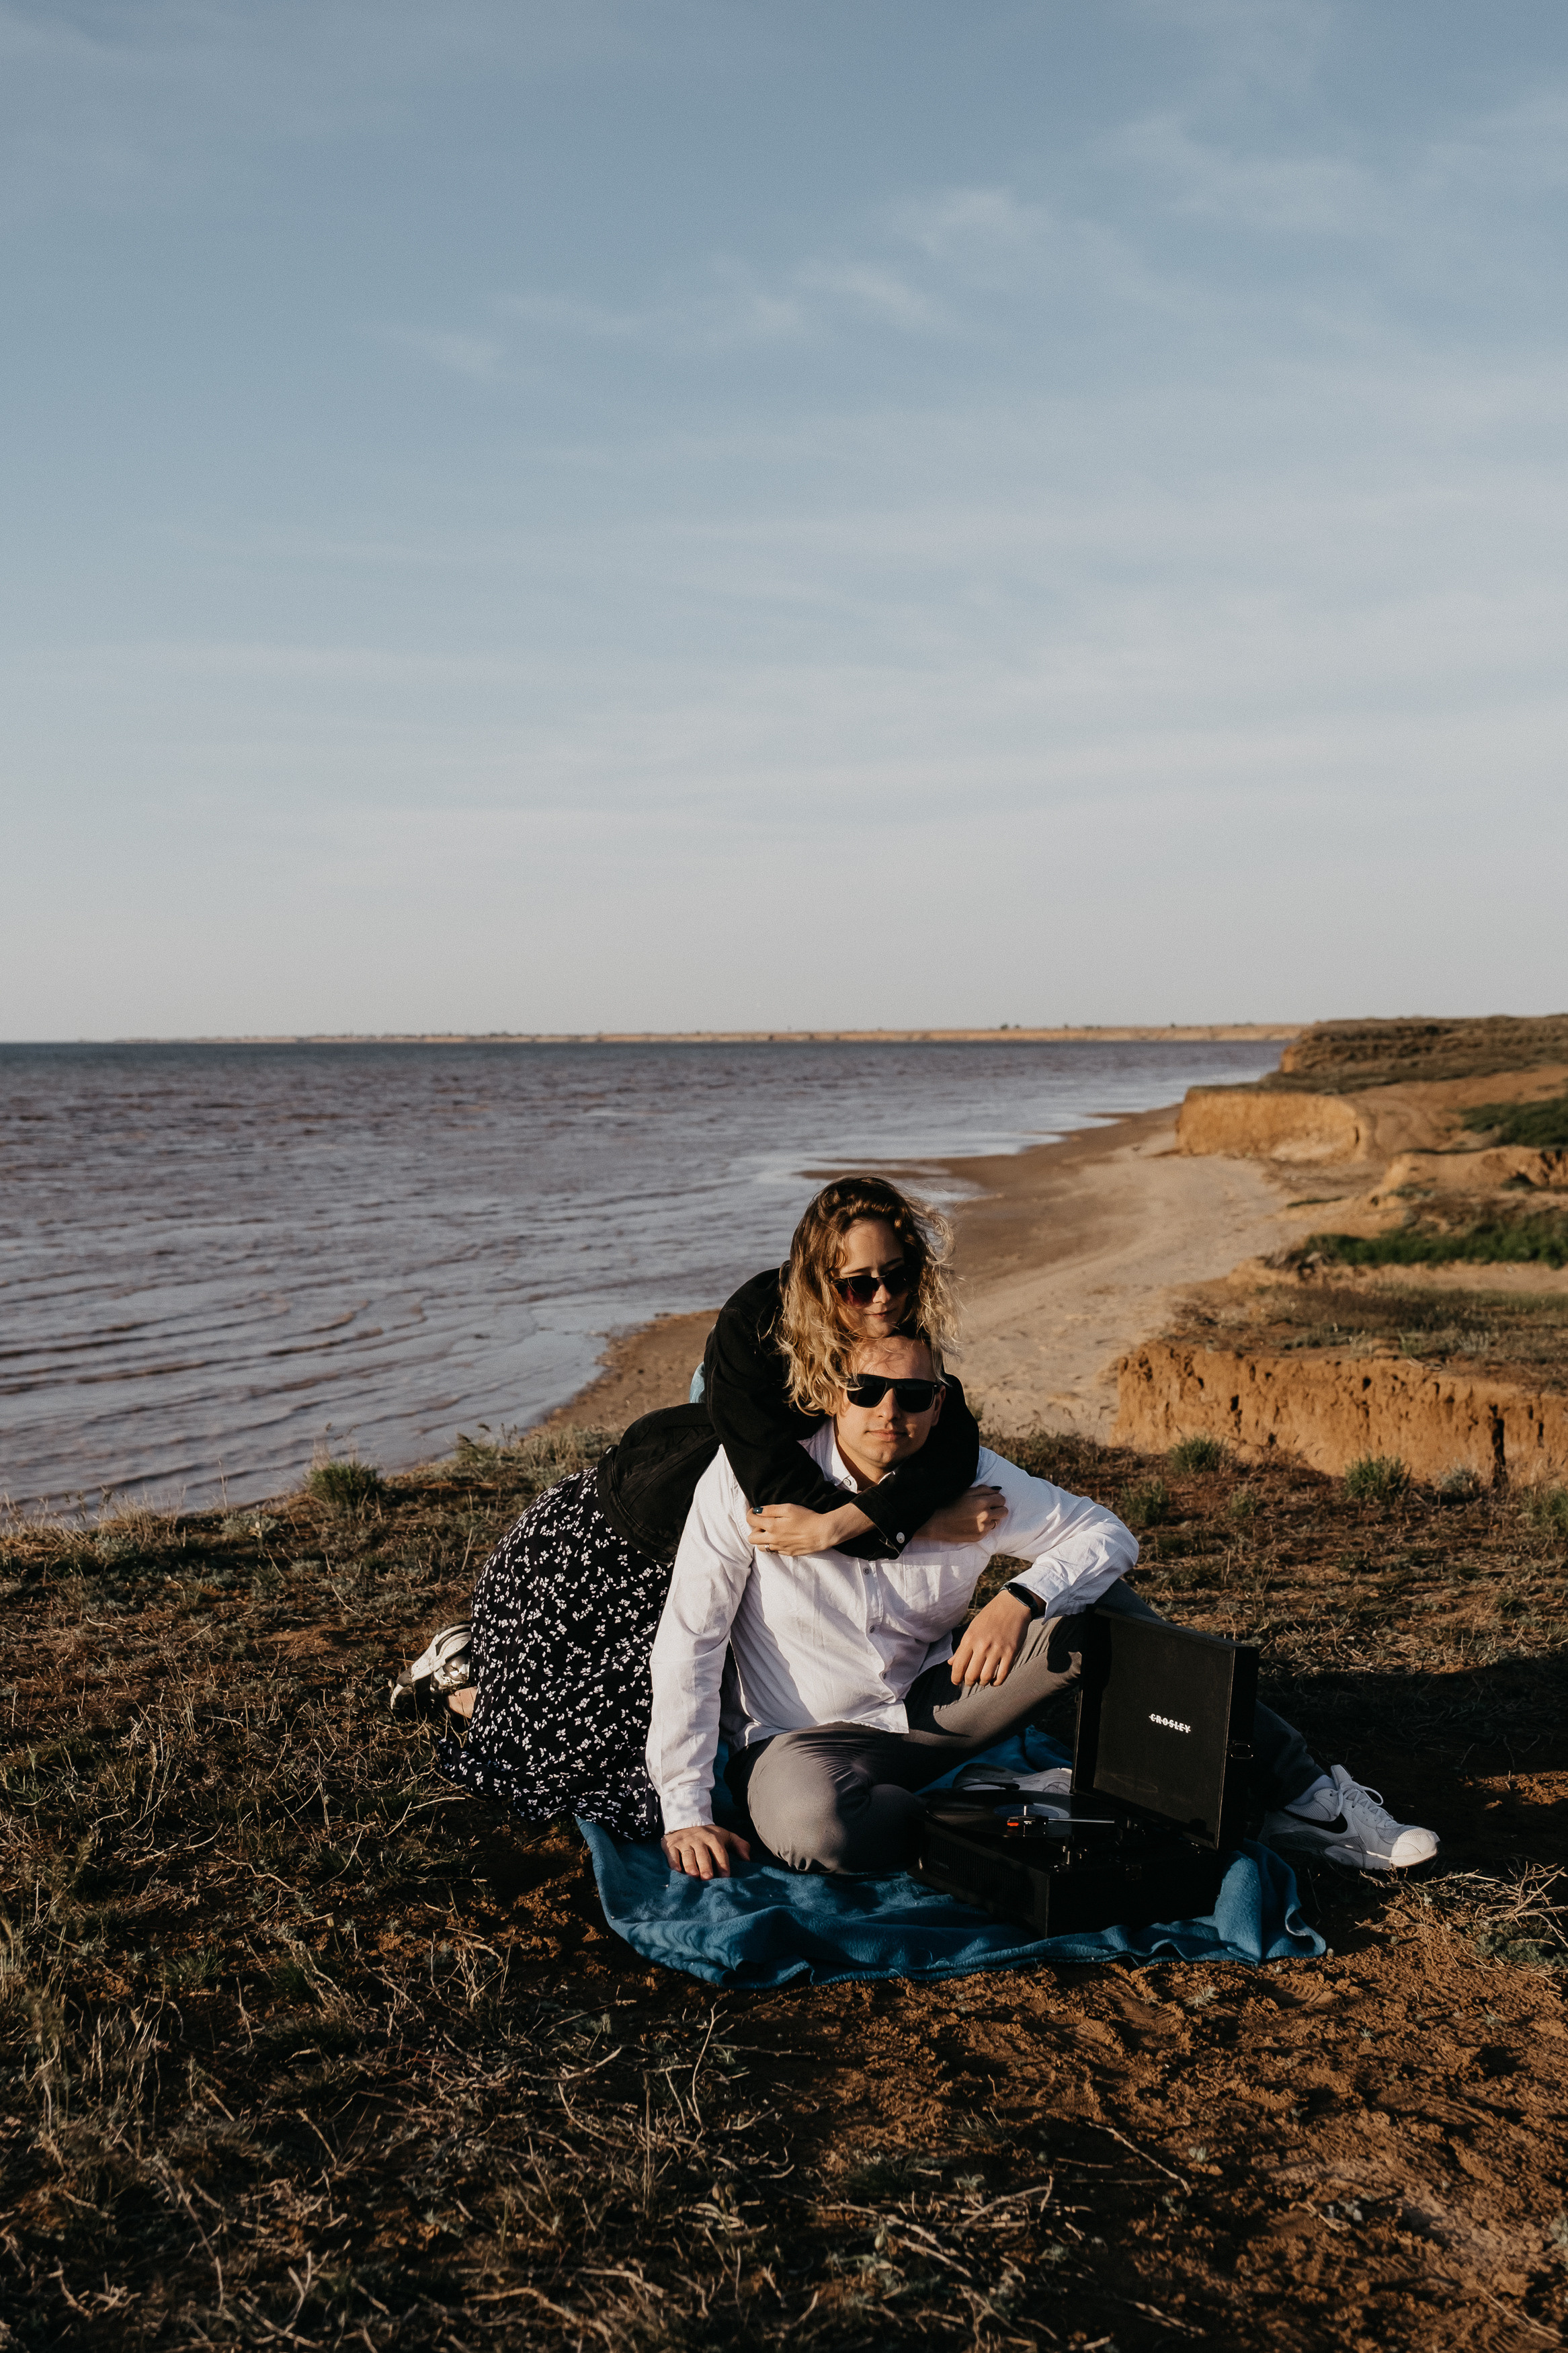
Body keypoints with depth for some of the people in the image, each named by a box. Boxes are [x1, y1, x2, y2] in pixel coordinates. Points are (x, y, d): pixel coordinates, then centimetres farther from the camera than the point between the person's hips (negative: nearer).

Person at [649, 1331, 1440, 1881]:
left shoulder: (970, 1477, -9)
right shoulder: (752, 1476, -19)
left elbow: (1107, 1535, -2)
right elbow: (688, 1641, -16)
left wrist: (1019, 1600, -23)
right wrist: (685, 1813, -19)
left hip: (933, 1705, 4)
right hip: (803, 1738, -3)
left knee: (1094, 1605, -15)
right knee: (816, 1825, -41)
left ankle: (1294, 1793, -4)